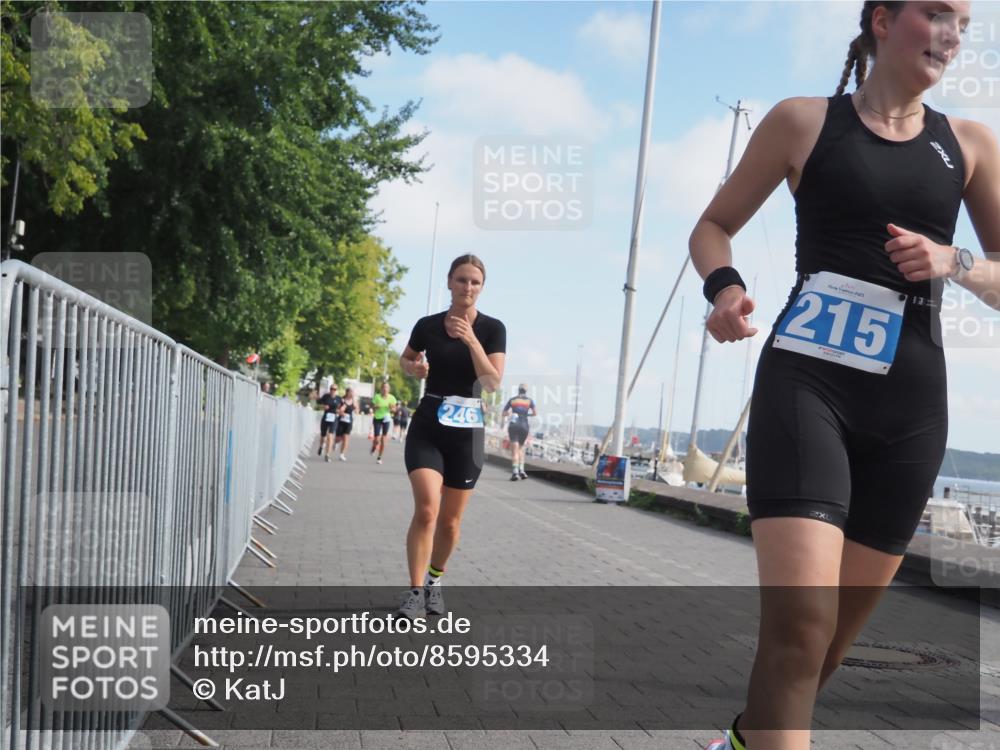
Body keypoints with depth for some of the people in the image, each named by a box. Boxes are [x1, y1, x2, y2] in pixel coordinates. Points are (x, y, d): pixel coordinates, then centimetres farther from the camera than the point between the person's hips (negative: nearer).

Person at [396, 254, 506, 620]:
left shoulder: (492, 328, -4)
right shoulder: (427, 325, 0)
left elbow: (493, 383, -14)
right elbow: (405, 359, 19)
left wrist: (471, 341, -24)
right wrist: (412, 367, -3)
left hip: (468, 430, 0)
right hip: (427, 426, 0)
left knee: (450, 520, 9)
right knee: (426, 508, -18)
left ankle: (435, 581, 32)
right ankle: (415, 592, -11)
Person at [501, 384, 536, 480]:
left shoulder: (512, 400, 10)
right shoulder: (529, 400, 8)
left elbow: (503, 414, 13)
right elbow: (535, 413, -6)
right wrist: (527, 414, 14)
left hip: (513, 425, -1)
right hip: (524, 426, 1)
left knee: (514, 449, -7)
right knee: (520, 448, 19)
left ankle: (515, 472, -22)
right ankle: (521, 470, 7)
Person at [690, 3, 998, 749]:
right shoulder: (804, 120, 4)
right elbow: (714, 226, 9)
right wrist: (725, 287, -11)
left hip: (909, 402, 4)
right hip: (806, 381, -4)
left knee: (837, 625, 12)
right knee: (799, 620, -21)